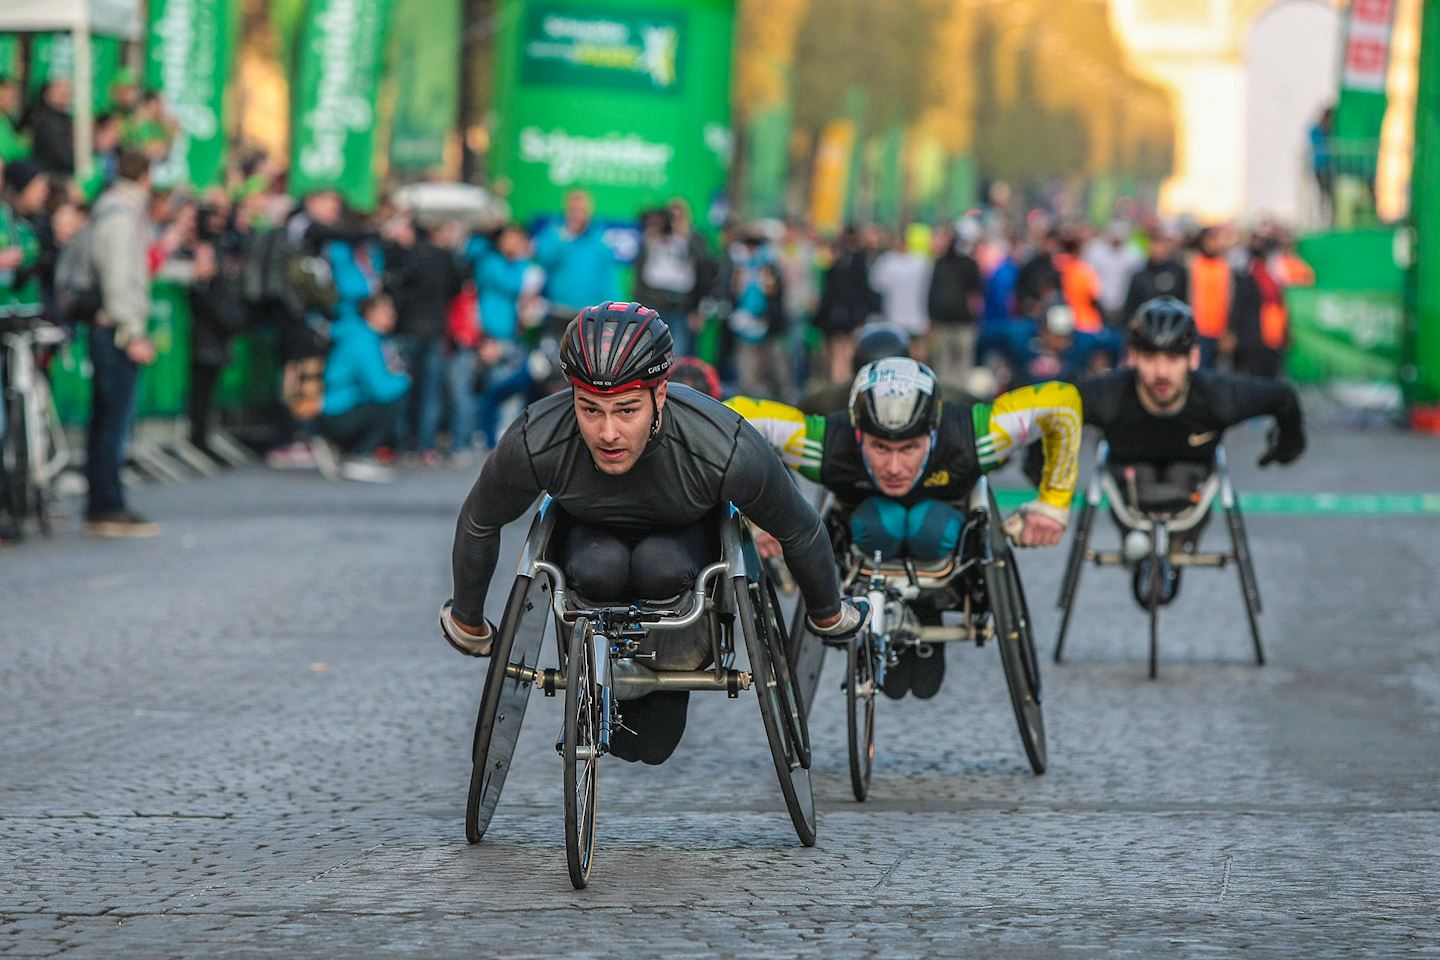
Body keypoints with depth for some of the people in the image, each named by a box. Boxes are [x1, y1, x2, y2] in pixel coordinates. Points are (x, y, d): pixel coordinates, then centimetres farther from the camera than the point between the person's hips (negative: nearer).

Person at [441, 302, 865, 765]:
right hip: (591, 531, 1)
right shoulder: (534, 444, -34)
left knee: (658, 599, -34)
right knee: (599, 570, -32)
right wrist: (466, 624, 3)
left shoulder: (728, 451, -37)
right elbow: (478, 523, -11)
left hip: (687, 535, -1)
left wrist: (828, 617, 0)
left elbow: (800, 531, -16)